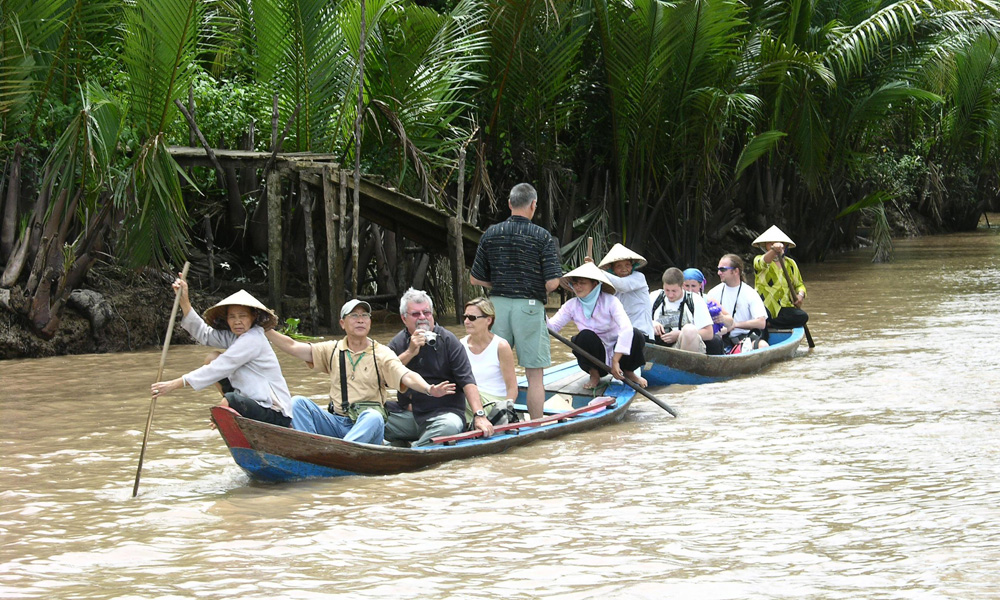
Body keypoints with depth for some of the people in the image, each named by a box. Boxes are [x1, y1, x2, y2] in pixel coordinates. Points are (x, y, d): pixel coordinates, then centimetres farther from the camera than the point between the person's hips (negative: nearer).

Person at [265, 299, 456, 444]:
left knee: (373, 416, -36)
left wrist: (429, 389, -32)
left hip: (368, 425, -3)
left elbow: (406, 376, -11)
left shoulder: (381, 354, 4)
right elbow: (292, 346, 9)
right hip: (336, 422, 3)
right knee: (298, 402, -15)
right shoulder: (332, 350, 14)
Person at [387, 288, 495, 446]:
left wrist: (480, 416, -22)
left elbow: (467, 381, -9)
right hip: (406, 414, 3)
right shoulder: (398, 343, 10)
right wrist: (410, 352, -13)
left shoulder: (448, 341, -1)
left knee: (450, 425, -38)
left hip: (444, 411, -3)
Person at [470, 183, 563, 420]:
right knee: (534, 374, 2)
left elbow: (475, 279, 7)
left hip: (497, 303, 4)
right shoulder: (543, 237, -7)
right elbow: (552, 282, -12)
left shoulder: (490, 234, 4)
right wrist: (538, 291, 9)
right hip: (530, 306, -4)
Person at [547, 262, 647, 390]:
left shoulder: (610, 301, -15)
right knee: (585, 335, -30)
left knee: (636, 335, -29)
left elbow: (626, 328, -29)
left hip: (615, 353, -1)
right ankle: (594, 375, -4)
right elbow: (552, 325, -12)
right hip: (594, 358, 1)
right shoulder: (571, 305, -4)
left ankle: (628, 372, 1)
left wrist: (615, 361, -36)